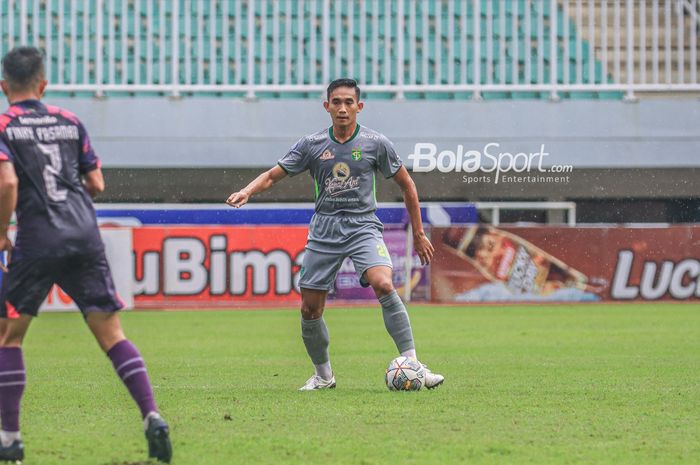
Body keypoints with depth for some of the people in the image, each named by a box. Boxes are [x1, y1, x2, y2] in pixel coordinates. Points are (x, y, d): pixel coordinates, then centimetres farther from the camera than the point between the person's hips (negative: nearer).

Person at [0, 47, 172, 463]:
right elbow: (96, 183, 14)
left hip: (38, 242, -3)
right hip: (86, 236, 3)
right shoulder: (69, 121, 14)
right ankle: (153, 417, -13)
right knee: (111, 332, 3)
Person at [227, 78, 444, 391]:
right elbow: (273, 175, 7)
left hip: (363, 227, -3)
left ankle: (412, 364, -25)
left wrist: (418, 234, 11)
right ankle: (323, 375, 24)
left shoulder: (375, 143, 0)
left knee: (384, 286, -28)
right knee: (310, 309, 1)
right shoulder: (311, 145, 4)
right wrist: (247, 191, -15)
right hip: (323, 232, 3)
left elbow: (405, 184, 10)